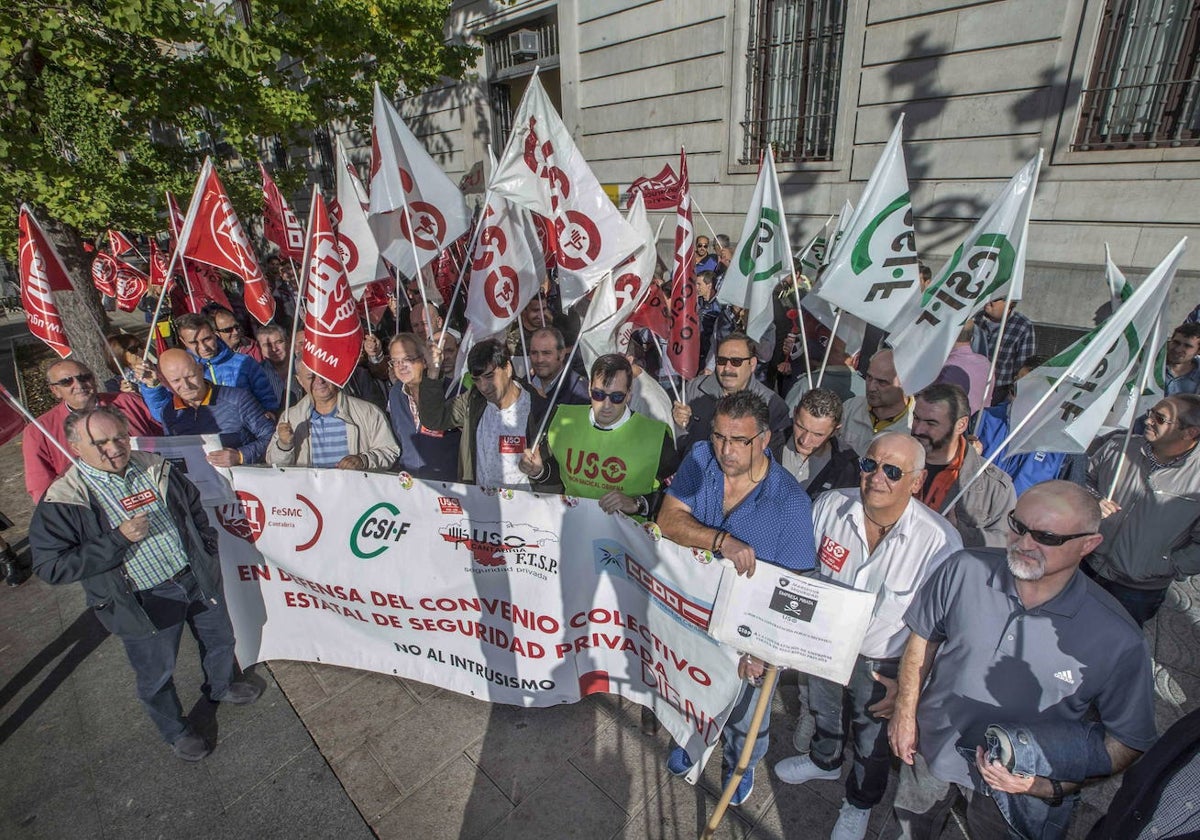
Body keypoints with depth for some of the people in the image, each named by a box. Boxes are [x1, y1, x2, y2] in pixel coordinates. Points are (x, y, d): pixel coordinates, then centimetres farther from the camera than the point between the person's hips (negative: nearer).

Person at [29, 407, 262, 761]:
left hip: (198, 580, 4)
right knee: (156, 675, 16)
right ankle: (176, 731, 43)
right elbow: (50, 567, -18)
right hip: (144, 605, -4)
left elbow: (194, 507, 11)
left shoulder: (156, 468, -4)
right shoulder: (62, 502, -17)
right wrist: (118, 539, -27)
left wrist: (208, 552, 6)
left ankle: (222, 686, 55)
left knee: (220, 639, 25)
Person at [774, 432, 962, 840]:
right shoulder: (830, 505, -20)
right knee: (824, 711, 32)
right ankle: (824, 760, 65)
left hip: (881, 666, -3)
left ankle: (859, 804, 56)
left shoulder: (941, 541, -29)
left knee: (872, 744, 24)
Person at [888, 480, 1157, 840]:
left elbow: (1128, 739, -11)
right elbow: (924, 636, -5)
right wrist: (904, 712, -4)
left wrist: (1052, 786, -21)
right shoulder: (964, 570, -21)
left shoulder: (1118, 641, -25)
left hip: (1022, 787, -2)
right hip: (930, 750, 2)